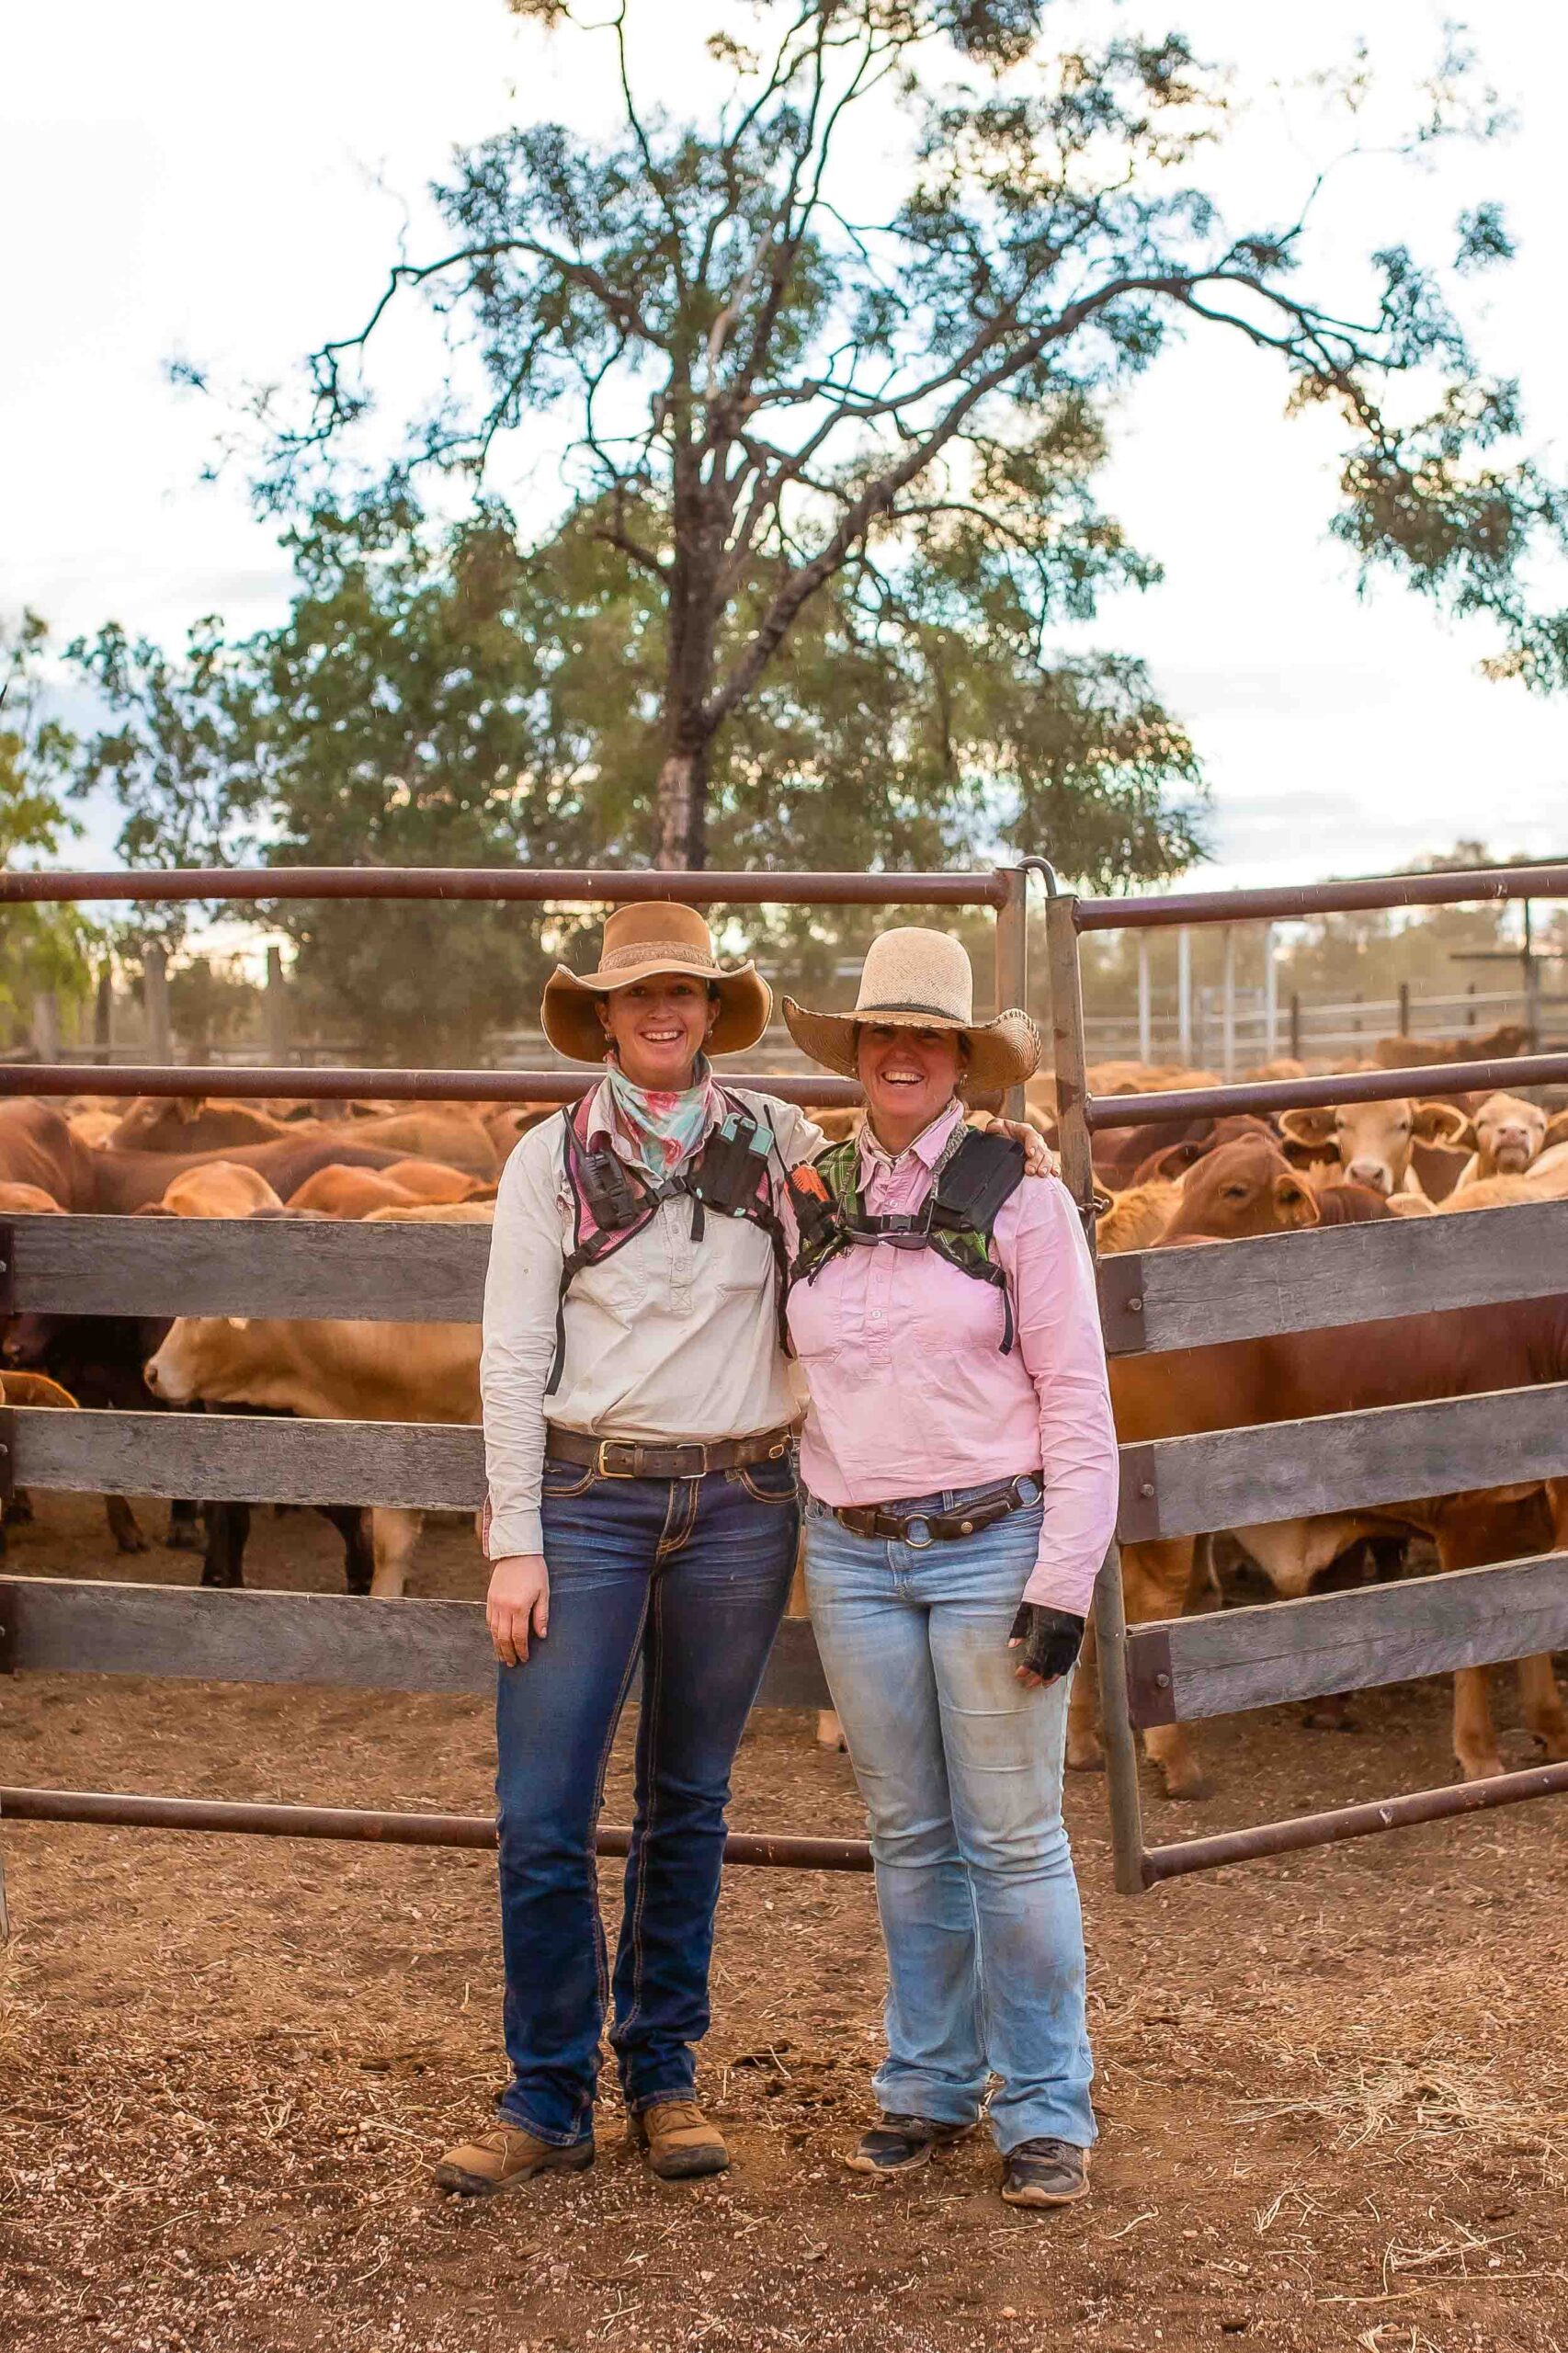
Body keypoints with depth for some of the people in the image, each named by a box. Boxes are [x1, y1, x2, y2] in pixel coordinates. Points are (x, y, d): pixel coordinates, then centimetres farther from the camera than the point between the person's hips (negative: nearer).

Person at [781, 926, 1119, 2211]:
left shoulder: (1021, 1199, -4)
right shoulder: (810, 1203, 7)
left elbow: (1077, 1403, -6)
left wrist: (1062, 1585, -12)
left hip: (992, 1545, -3)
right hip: (854, 1558, 4)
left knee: (1014, 1840, 1)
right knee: (908, 1841, 12)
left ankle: (1048, 2114, 12)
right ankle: (929, 2087, 25)